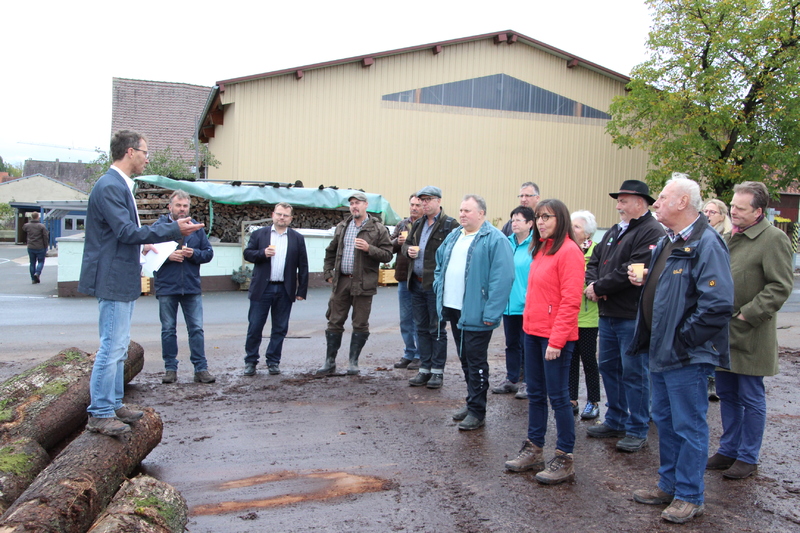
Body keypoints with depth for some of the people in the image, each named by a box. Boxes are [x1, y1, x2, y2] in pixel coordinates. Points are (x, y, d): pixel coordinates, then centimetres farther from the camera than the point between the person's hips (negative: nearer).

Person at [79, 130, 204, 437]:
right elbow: (127, 231, -23)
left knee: (119, 347, 16)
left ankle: (114, 405, 26)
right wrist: (175, 230, -21)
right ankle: (99, 415, 5)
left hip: (124, 279, 11)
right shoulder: (109, 186, -17)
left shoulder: (119, 185, 15)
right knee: (111, 347, -4)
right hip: (113, 279, -11)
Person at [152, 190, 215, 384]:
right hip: (166, 288, -1)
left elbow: (209, 252, 8)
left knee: (196, 328, 2)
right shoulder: (159, 226, 1)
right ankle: (170, 368, 17)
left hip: (192, 287, 2)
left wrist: (194, 253, -11)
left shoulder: (197, 228, 9)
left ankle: (201, 369, 7)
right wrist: (168, 256, -17)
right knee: (168, 330, 7)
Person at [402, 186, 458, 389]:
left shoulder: (450, 224, -9)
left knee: (437, 329, 2)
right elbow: (406, 244, 24)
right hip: (417, 284, 7)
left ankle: (438, 371, 12)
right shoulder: (418, 224, 15)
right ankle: (425, 369, 22)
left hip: (436, 285, -7)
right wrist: (408, 250, 1)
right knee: (421, 328, 13)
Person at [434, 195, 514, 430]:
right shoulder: (453, 236, 14)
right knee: (465, 359, 17)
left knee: (476, 362, 1)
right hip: (453, 310, 8)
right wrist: (440, 291, 13)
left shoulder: (495, 240, -13)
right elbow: (440, 265, 26)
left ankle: (477, 411, 12)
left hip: (475, 314, -8)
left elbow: (502, 278, -19)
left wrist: (490, 313, -22)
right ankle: (472, 402, 31)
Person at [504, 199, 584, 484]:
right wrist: (529, 325, 11)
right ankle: (534, 449, 29)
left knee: (558, 396, 0)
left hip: (555, 336, -8)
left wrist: (556, 340, -19)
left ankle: (564, 460, 12)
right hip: (533, 332, 9)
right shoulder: (541, 250, 13)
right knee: (535, 394, 16)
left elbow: (570, 301, -18)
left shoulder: (569, 251, -13)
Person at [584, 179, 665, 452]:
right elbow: (595, 261, 16)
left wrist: (599, 287, -14)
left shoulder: (652, 232, -13)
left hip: (633, 317, -9)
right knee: (608, 367, 16)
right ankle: (615, 421, 31)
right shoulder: (614, 231, 17)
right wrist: (591, 283, -6)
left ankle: (637, 430, 13)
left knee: (634, 372, 0)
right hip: (608, 314, 9)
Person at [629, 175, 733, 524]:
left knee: (689, 426, 4)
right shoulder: (667, 242, 13)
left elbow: (718, 304, -25)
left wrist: (681, 340, -21)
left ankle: (689, 497, 19)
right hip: (660, 351, 10)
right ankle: (669, 485, 34)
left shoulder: (706, 244, -18)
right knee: (665, 420, 19)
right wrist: (643, 280, 3)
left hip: (686, 356, -10)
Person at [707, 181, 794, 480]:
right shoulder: (731, 237, 12)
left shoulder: (774, 239, -11)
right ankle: (728, 450, 28)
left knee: (751, 397, 5)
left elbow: (780, 286, -16)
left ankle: (748, 457, 18)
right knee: (726, 394, 15)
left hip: (750, 335, -7)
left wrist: (748, 315, -18)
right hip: (724, 331, 7)